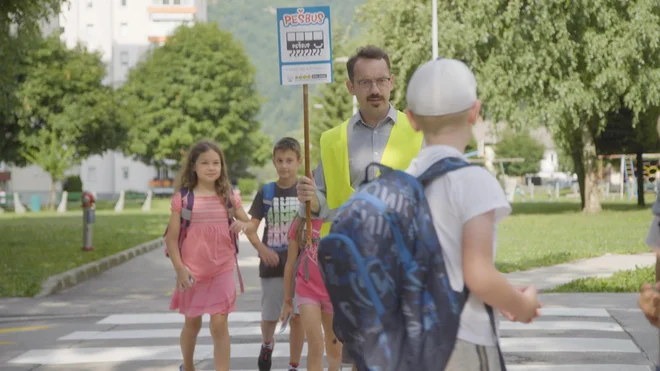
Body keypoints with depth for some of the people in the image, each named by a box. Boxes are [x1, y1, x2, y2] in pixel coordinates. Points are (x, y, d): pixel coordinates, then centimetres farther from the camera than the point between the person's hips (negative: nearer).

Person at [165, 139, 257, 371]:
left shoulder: (228, 197, 4)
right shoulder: (183, 198, -4)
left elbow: (251, 228, 9)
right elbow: (171, 237, -4)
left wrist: (244, 225, -16)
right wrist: (180, 269, -13)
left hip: (222, 269, 0)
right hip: (192, 272, 0)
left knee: (219, 325, -9)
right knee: (192, 323, 16)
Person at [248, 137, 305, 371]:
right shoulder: (266, 193, 1)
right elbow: (251, 227, 0)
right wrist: (261, 248, -19)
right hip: (272, 264, 1)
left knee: (297, 316, 2)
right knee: (270, 316, 7)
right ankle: (267, 345, 40)